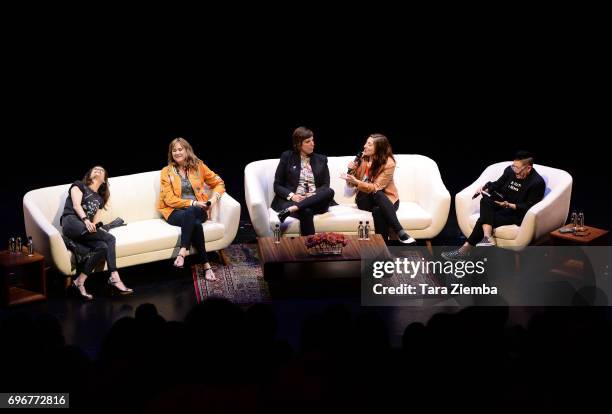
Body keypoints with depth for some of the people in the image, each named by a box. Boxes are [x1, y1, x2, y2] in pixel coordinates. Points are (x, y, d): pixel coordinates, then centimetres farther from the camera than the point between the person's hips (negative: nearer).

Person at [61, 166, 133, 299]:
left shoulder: (100, 199, 31)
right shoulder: (79, 186, 17)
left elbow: (95, 220, 16)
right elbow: (76, 205, -2)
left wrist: (94, 226, -9)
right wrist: (86, 220, -20)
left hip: (86, 230, 6)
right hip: (71, 222, -6)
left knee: (102, 247, -25)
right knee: (110, 239, -23)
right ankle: (114, 278, -24)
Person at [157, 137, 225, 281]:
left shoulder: (198, 166, 8)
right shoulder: (166, 172, 4)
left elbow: (219, 183, 14)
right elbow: (170, 200, -4)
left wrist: (214, 197, -7)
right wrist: (192, 203, -15)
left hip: (198, 210, 1)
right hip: (175, 211, -1)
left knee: (190, 213, -38)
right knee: (195, 223, -36)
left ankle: (182, 252, -43)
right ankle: (206, 265, -39)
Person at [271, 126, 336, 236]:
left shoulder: (321, 159, 18)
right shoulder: (287, 157, 10)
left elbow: (326, 186, 10)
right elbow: (277, 185, 7)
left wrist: (314, 194, -13)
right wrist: (291, 196, -13)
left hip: (316, 201, 3)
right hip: (290, 200, -3)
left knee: (330, 192, -33)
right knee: (306, 212, -39)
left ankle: (291, 209, -45)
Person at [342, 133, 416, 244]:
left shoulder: (388, 163, -15)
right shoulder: (363, 158, -2)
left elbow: (375, 187, -21)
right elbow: (352, 185, 6)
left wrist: (356, 182, -34)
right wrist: (351, 171, -14)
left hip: (385, 199, -2)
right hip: (365, 199, 2)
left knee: (378, 210, -38)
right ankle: (400, 232, -39)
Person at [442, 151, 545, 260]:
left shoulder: (537, 182, -17)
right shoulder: (510, 170, 0)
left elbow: (529, 207, -17)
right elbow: (497, 184, 14)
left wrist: (509, 205, -29)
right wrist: (486, 188, -7)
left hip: (517, 214, -7)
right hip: (502, 204, 7)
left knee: (483, 220, -24)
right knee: (485, 200, -26)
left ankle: (465, 249, -20)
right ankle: (487, 237, -38)